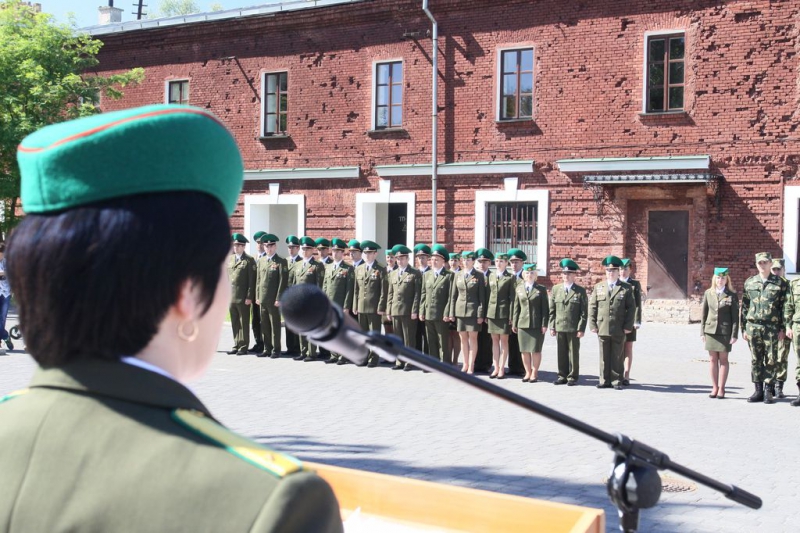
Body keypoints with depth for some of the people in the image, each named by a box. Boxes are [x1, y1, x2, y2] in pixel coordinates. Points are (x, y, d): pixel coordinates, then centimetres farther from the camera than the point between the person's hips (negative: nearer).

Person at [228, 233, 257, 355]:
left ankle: (244, 347, 5)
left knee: (244, 323, 0)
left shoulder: (249, 261, -4)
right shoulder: (230, 259, 15)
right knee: (234, 323, 9)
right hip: (231, 296, 6)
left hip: (243, 298, -6)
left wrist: (249, 297, -12)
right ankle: (236, 345, 16)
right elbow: (227, 277, 16)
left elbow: (252, 280, -8)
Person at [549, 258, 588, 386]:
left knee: (573, 353, 2)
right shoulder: (556, 289, 10)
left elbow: (584, 312, -2)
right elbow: (552, 310, 10)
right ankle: (562, 376, 15)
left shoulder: (580, 291, 0)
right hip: (559, 327, 3)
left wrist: (581, 329, -9)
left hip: (574, 328, -3)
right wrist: (552, 326, 4)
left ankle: (573, 377, 10)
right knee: (561, 353, 7)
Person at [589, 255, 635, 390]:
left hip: (619, 330, -2)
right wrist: (592, 324, 0)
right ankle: (604, 381, 12)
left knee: (617, 357, 4)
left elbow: (631, 308, 2)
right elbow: (592, 307, 8)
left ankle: (617, 381, 11)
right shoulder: (598, 287, 11)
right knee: (604, 356, 5)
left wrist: (628, 326, -5)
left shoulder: (626, 288, 5)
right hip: (602, 328, 2)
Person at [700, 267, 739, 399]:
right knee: (713, 359, 6)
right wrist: (702, 331, 5)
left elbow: (735, 317, -3)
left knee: (723, 359, 3)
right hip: (710, 330, 3)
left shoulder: (732, 295, -2)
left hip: (725, 331, -3)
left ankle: (721, 388, 8)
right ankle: (714, 388, 12)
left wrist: (734, 334, -8)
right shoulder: (708, 293, 7)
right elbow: (704, 313, 9)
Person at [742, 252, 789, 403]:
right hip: (753, 326, 2)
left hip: (772, 327, -2)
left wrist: (783, 328, -4)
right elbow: (744, 307, 11)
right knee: (755, 360, 6)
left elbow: (785, 306, 1)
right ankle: (758, 390, 13)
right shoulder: (749, 283, 9)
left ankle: (769, 391, 8)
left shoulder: (780, 283, 2)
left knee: (770, 360, 0)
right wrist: (744, 328, 8)